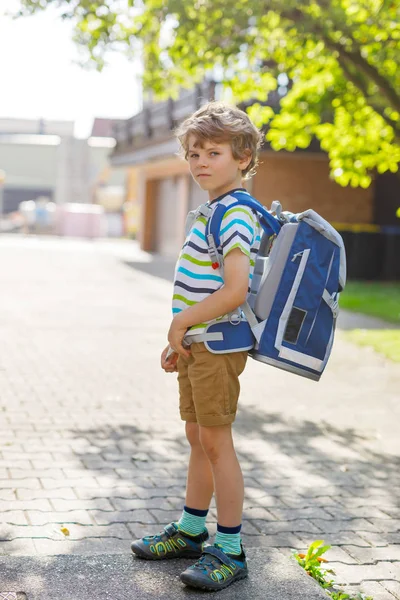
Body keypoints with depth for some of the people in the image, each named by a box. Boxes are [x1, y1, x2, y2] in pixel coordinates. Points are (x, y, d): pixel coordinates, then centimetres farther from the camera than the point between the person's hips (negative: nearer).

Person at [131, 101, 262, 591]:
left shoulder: (234, 216, -17)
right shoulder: (214, 211, 14)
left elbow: (236, 291, -26)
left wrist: (182, 321, -16)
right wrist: (181, 338, 17)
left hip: (217, 346, -10)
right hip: (199, 344, 10)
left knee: (216, 441, -4)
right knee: (198, 438, 18)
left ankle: (230, 551, 6)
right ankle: (189, 532, 32)